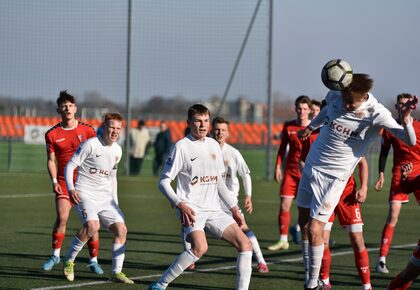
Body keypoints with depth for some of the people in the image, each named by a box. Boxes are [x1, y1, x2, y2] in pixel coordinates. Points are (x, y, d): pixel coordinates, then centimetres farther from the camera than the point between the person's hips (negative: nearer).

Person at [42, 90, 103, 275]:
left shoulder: (87, 130, 1)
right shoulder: (52, 134, 2)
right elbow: (51, 160, 6)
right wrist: (54, 181, -6)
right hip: (64, 182, 0)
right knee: (62, 218, -16)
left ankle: (93, 260, 8)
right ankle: (55, 255, 1)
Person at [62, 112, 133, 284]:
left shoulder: (117, 150, 10)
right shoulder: (91, 144, -11)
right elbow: (70, 166, -9)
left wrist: (115, 203, 21)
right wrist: (71, 188, -24)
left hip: (106, 198, 7)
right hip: (85, 195, -7)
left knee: (121, 229, -5)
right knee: (92, 226, -29)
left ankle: (117, 272, 4)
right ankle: (69, 261, -9)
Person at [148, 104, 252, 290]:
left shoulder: (213, 145, 14)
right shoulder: (181, 147, -5)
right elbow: (164, 182, -6)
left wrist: (234, 209, 18)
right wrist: (180, 204, -20)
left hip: (214, 210, 7)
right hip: (191, 209, -7)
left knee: (245, 244, -4)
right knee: (200, 247, -30)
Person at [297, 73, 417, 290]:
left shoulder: (376, 114, -20)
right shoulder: (334, 97, -7)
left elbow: (410, 141, -25)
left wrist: (405, 119, -44)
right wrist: (310, 127, 35)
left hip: (334, 177, -5)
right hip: (311, 166, 5)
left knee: (314, 230, -12)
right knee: (303, 223, 11)